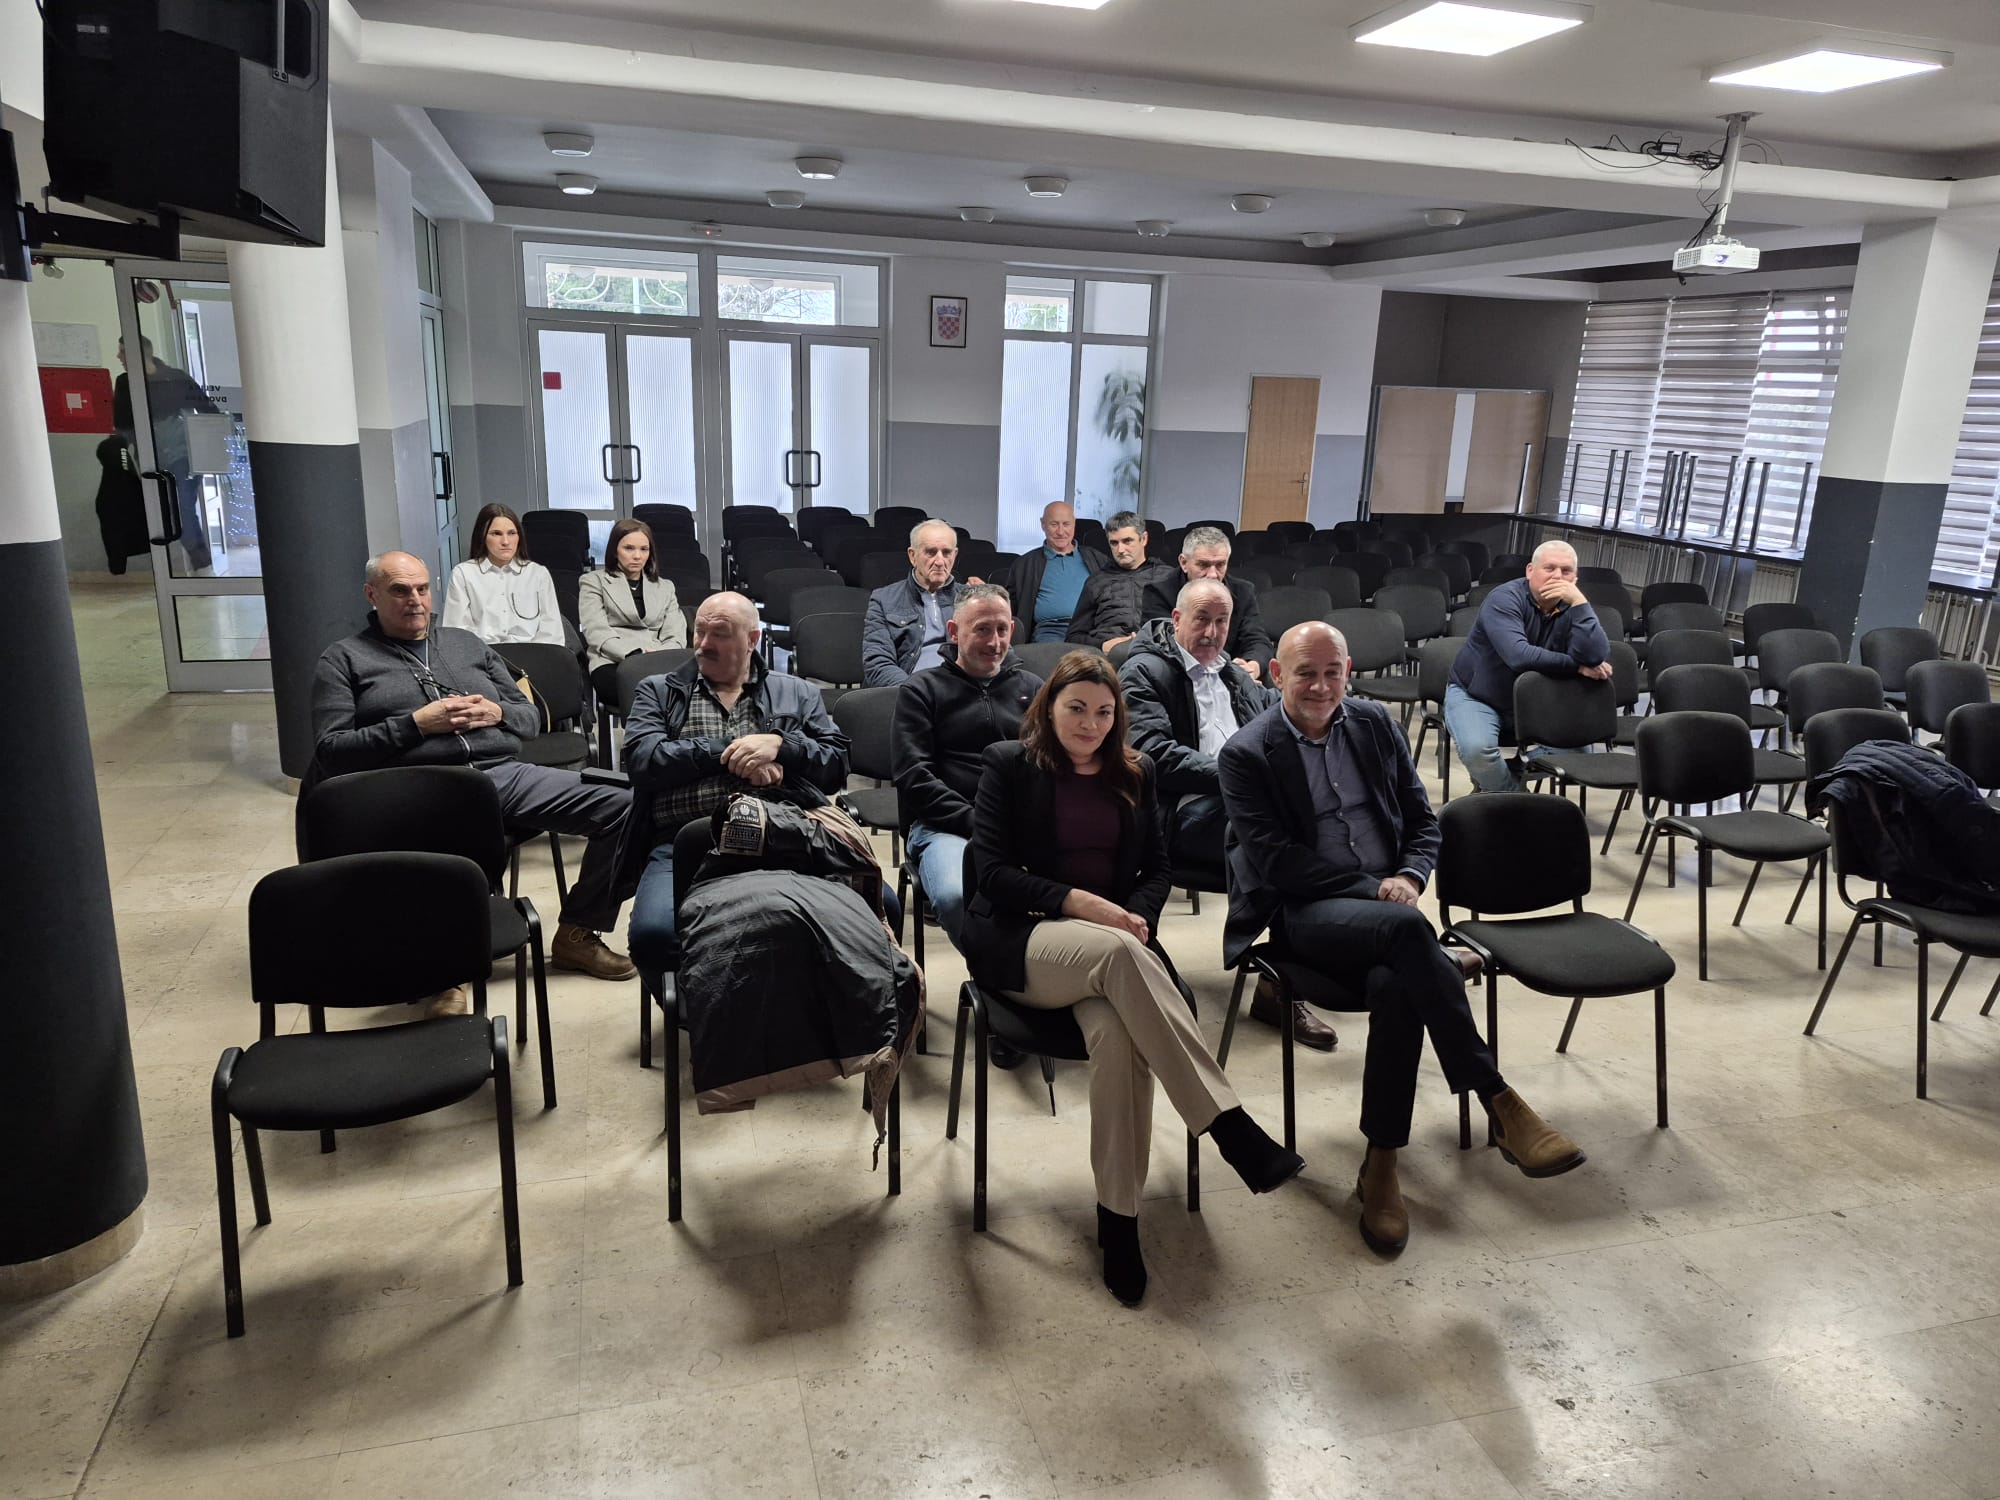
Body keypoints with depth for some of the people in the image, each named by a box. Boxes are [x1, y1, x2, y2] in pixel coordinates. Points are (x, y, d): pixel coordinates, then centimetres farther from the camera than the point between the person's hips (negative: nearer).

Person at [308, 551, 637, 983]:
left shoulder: (467, 643, 25)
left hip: (503, 774, 4)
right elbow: (330, 750, 2)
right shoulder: (344, 659, 14)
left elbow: (532, 718, 24)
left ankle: (577, 934, 1)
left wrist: (497, 713, 0)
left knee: (621, 807, -15)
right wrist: (416, 724, -8)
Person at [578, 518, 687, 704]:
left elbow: (676, 635, 14)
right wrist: (637, 655, -15)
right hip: (612, 664, -3)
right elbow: (597, 633, 1)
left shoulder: (665, 586, 28)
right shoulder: (594, 581, 17)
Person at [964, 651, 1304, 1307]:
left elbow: (1157, 869, 15)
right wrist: (1074, 902, -17)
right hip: (1020, 941, -3)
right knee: (1118, 954, -37)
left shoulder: (1134, 772, 16)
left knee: (1117, 1034, -33)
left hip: (1113, 935, 3)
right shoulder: (1008, 764, 4)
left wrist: (1137, 916, -8)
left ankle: (1118, 1218, -22)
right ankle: (1231, 1126, -39)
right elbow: (992, 871, -4)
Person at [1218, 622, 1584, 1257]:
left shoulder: (1374, 724, 12)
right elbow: (1275, 861, -10)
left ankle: (1381, 1166, -19)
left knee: (1396, 985, -32)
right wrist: (1371, 889, -14)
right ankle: (1498, 1103, -27)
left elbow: (1423, 819, 15)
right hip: (1306, 914, -4)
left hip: (1384, 905, 4)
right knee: (1408, 929, -36)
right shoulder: (1247, 753, -4)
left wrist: (1408, 877, -7)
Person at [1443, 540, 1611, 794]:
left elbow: (1596, 656, -25)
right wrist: (1575, 666, -26)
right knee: (1477, 748, -32)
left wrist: (1579, 602, -28)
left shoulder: (1572, 607, -6)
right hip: (1475, 696, -5)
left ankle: (1494, 777, 6)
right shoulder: (1505, 599, -19)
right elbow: (1519, 656, -35)